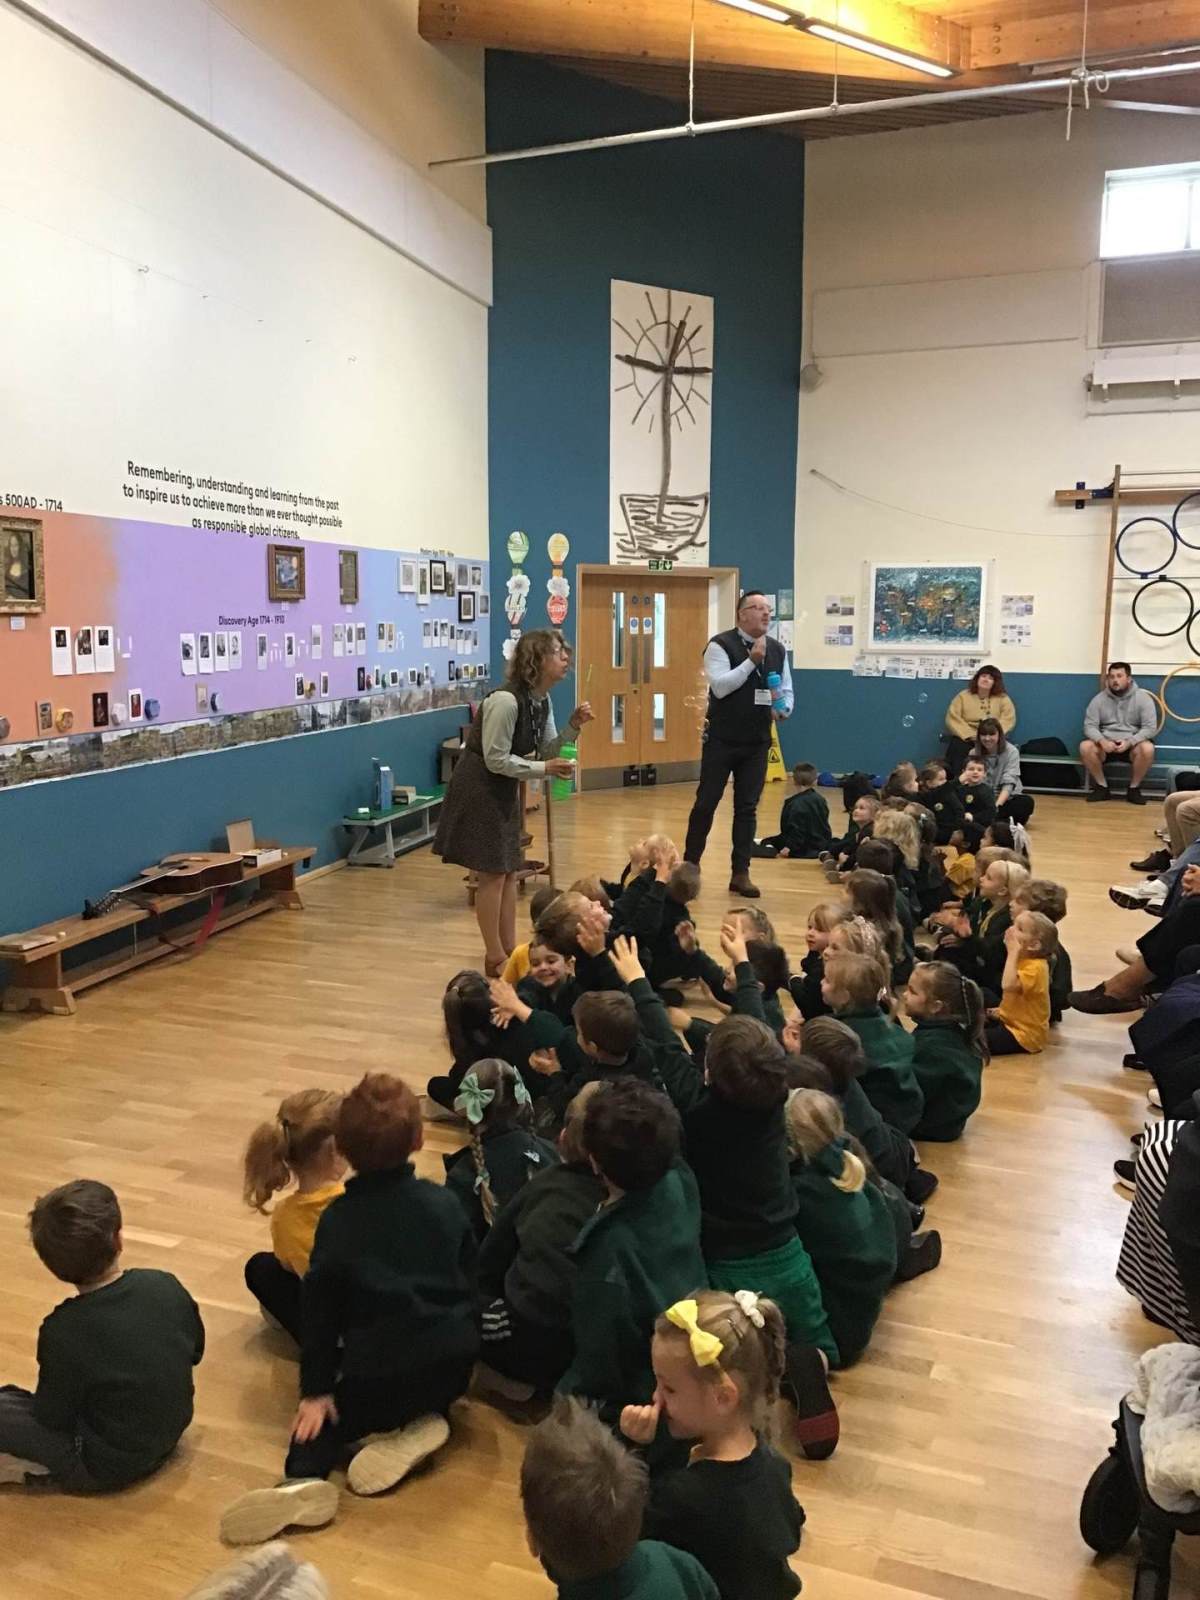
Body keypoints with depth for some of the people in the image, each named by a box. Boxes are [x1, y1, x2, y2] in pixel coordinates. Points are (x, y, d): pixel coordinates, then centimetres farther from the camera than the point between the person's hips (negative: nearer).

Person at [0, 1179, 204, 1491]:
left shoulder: (63, 1332, -26)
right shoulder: (166, 1286, -13)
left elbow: (53, 1419, -13)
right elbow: (195, 1351, 3)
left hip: (108, 1466, -5)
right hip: (171, 1431, 5)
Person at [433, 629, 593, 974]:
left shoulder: (542, 700, 3)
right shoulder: (505, 700, -26)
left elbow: (546, 752, 7)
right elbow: (495, 759, -24)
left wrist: (573, 727, -8)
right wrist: (544, 769, -24)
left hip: (504, 791, 9)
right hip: (479, 790, -9)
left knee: (509, 871, 12)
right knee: (492, 873, -4)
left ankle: (509, 951, 21)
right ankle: (495, 959, 7)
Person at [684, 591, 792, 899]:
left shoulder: (777, 650, 7)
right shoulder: (721, 645, -10)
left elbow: (787, 691, 13)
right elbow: (720, 687, -21)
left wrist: (782, 709, -8)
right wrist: (752, 660, -22)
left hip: (757, 742, 4)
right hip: (722, 740, -4)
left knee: (747, 807, 7)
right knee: (706, 803, 4)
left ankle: (740, 874, 15)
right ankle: (689, 866, 19)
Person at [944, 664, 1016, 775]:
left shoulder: (1003, 699, 10)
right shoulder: (963, 696, 10)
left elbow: (1008, 720, -1)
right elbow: (953, 718, 0)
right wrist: (970, 735, -14)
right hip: (966, 738, 0)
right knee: (957, 747, -32)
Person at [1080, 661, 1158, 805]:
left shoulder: (1143, 698, -4)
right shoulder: (1099, 699, 0)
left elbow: (1150, 728, -10)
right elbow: (1089, 726, -4)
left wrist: (1129, 742, -26)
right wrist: (1102, 741, -26)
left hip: (1132, 743, -1)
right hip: (1106, 743, 2)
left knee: (1147, 748, -34)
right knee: (1085, 747, -28)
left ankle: (1134, 788, -13)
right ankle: (1102, 787, -11)